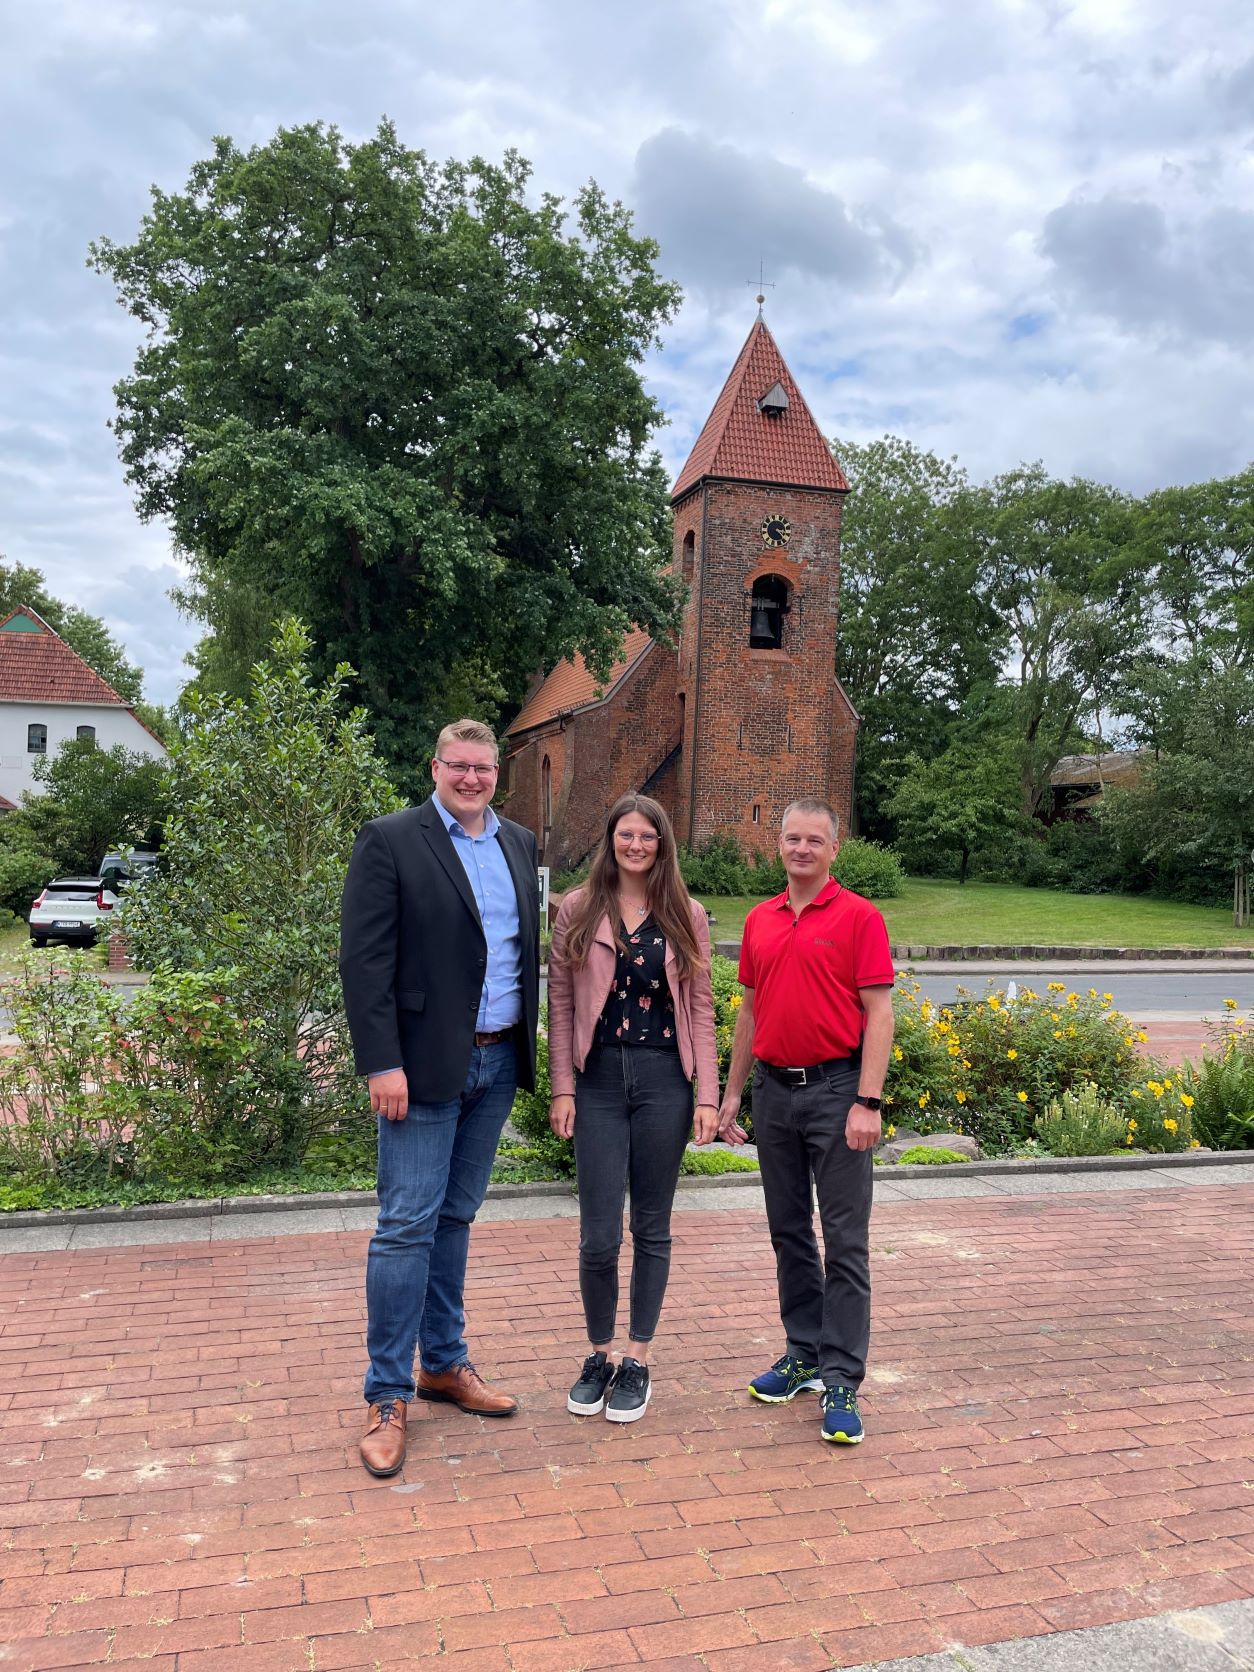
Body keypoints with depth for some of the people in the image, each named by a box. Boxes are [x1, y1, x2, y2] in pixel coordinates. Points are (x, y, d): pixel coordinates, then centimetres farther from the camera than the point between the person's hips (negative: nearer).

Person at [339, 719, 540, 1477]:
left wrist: (528, 1046, 9)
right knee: (407, 1226, -1)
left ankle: (444, 1364, 30)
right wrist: (383, 1064, -17)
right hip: (425, 1065, -5)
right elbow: (365, 960, -12)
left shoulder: (520, 844, 10)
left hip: (497, 1061, 6)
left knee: (455, 1218, 16)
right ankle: (388, 1396, 12)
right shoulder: (390, 840, -8)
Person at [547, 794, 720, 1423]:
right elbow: (561, 1004, 3)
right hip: (600, 1080, -1)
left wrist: (707, 1095, -1)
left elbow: (700, 1009, 5)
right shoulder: (578, 911, 3)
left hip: (665, 1081, 1)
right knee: (599, 1235, 1)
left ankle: (637, 1360, 24)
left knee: (652, 1228, 9)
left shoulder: (687, 917, 5)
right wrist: (562, 1088, -3)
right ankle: (597, 1354, 23)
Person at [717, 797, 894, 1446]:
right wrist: (732, 1093, 13)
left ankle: (841, 1381, 6)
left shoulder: (859, 917, -5)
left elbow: (878, 1014, -9)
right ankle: (803, 1354, 27)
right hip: (774, 1090, 6)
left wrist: (867, 1102, -16)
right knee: (789, 1233, 14)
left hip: (834, 1088, -5)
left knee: (845, 1240, -1)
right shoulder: (759, 921, 10)